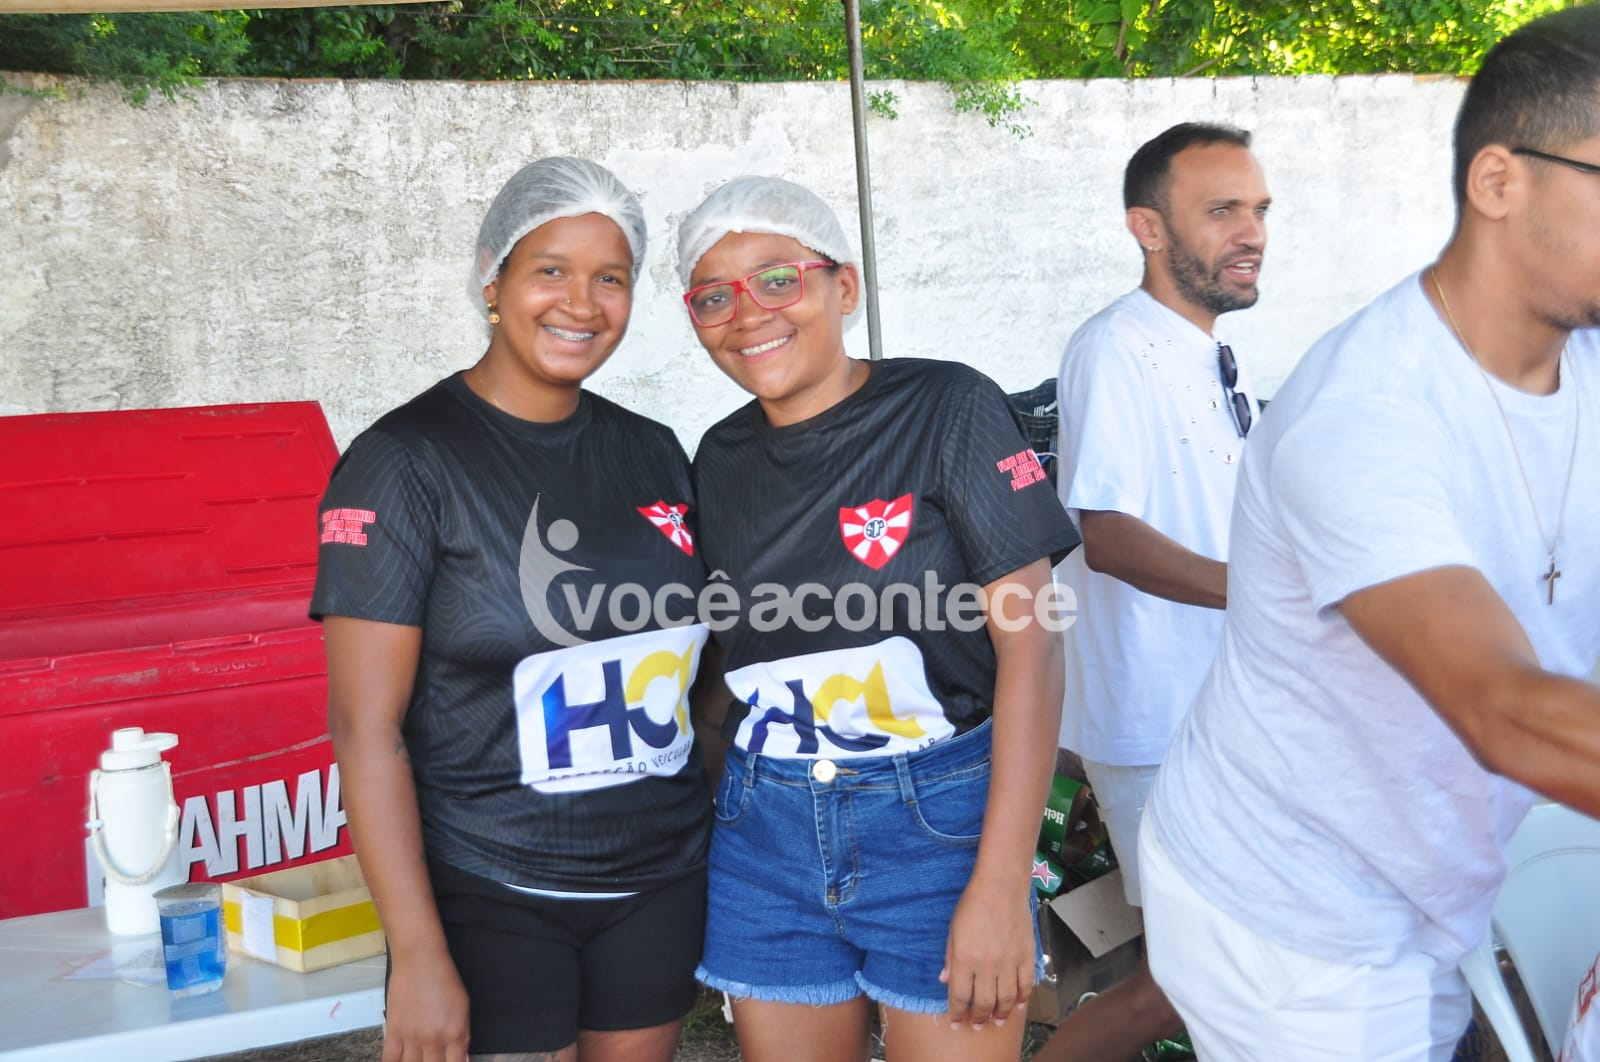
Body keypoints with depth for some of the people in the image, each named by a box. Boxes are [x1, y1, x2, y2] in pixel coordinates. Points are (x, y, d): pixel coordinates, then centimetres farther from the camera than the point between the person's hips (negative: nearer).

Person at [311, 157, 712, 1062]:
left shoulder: (653, 452, 5)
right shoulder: (407, 461, -11)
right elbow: (367, 725, -14)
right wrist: (418, 955, -17)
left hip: (660, 884, 5)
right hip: (488, 897, -5)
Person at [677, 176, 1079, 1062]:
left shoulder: (946, 409, -9)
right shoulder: (722, 459, 6)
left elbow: (1030, 641, -12)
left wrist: (1001, 884, -17)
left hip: (941, 822, -4)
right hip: (766, 837, 4)